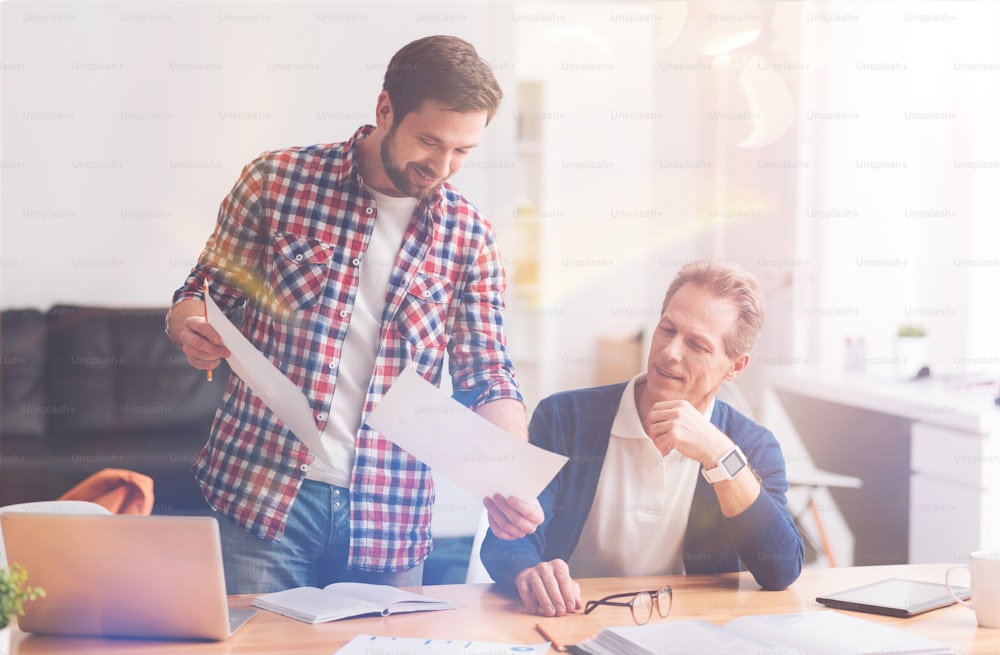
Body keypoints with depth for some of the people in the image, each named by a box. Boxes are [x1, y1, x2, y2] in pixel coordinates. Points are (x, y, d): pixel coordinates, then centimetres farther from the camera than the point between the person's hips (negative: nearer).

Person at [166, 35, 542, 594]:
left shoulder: (469, 237, 3)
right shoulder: (277, 180, -2)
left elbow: (487, 380, 2)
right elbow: (203, 293, 7)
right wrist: (190, 328, -17)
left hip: (389, 521, 2)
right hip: (260, 500, -2)